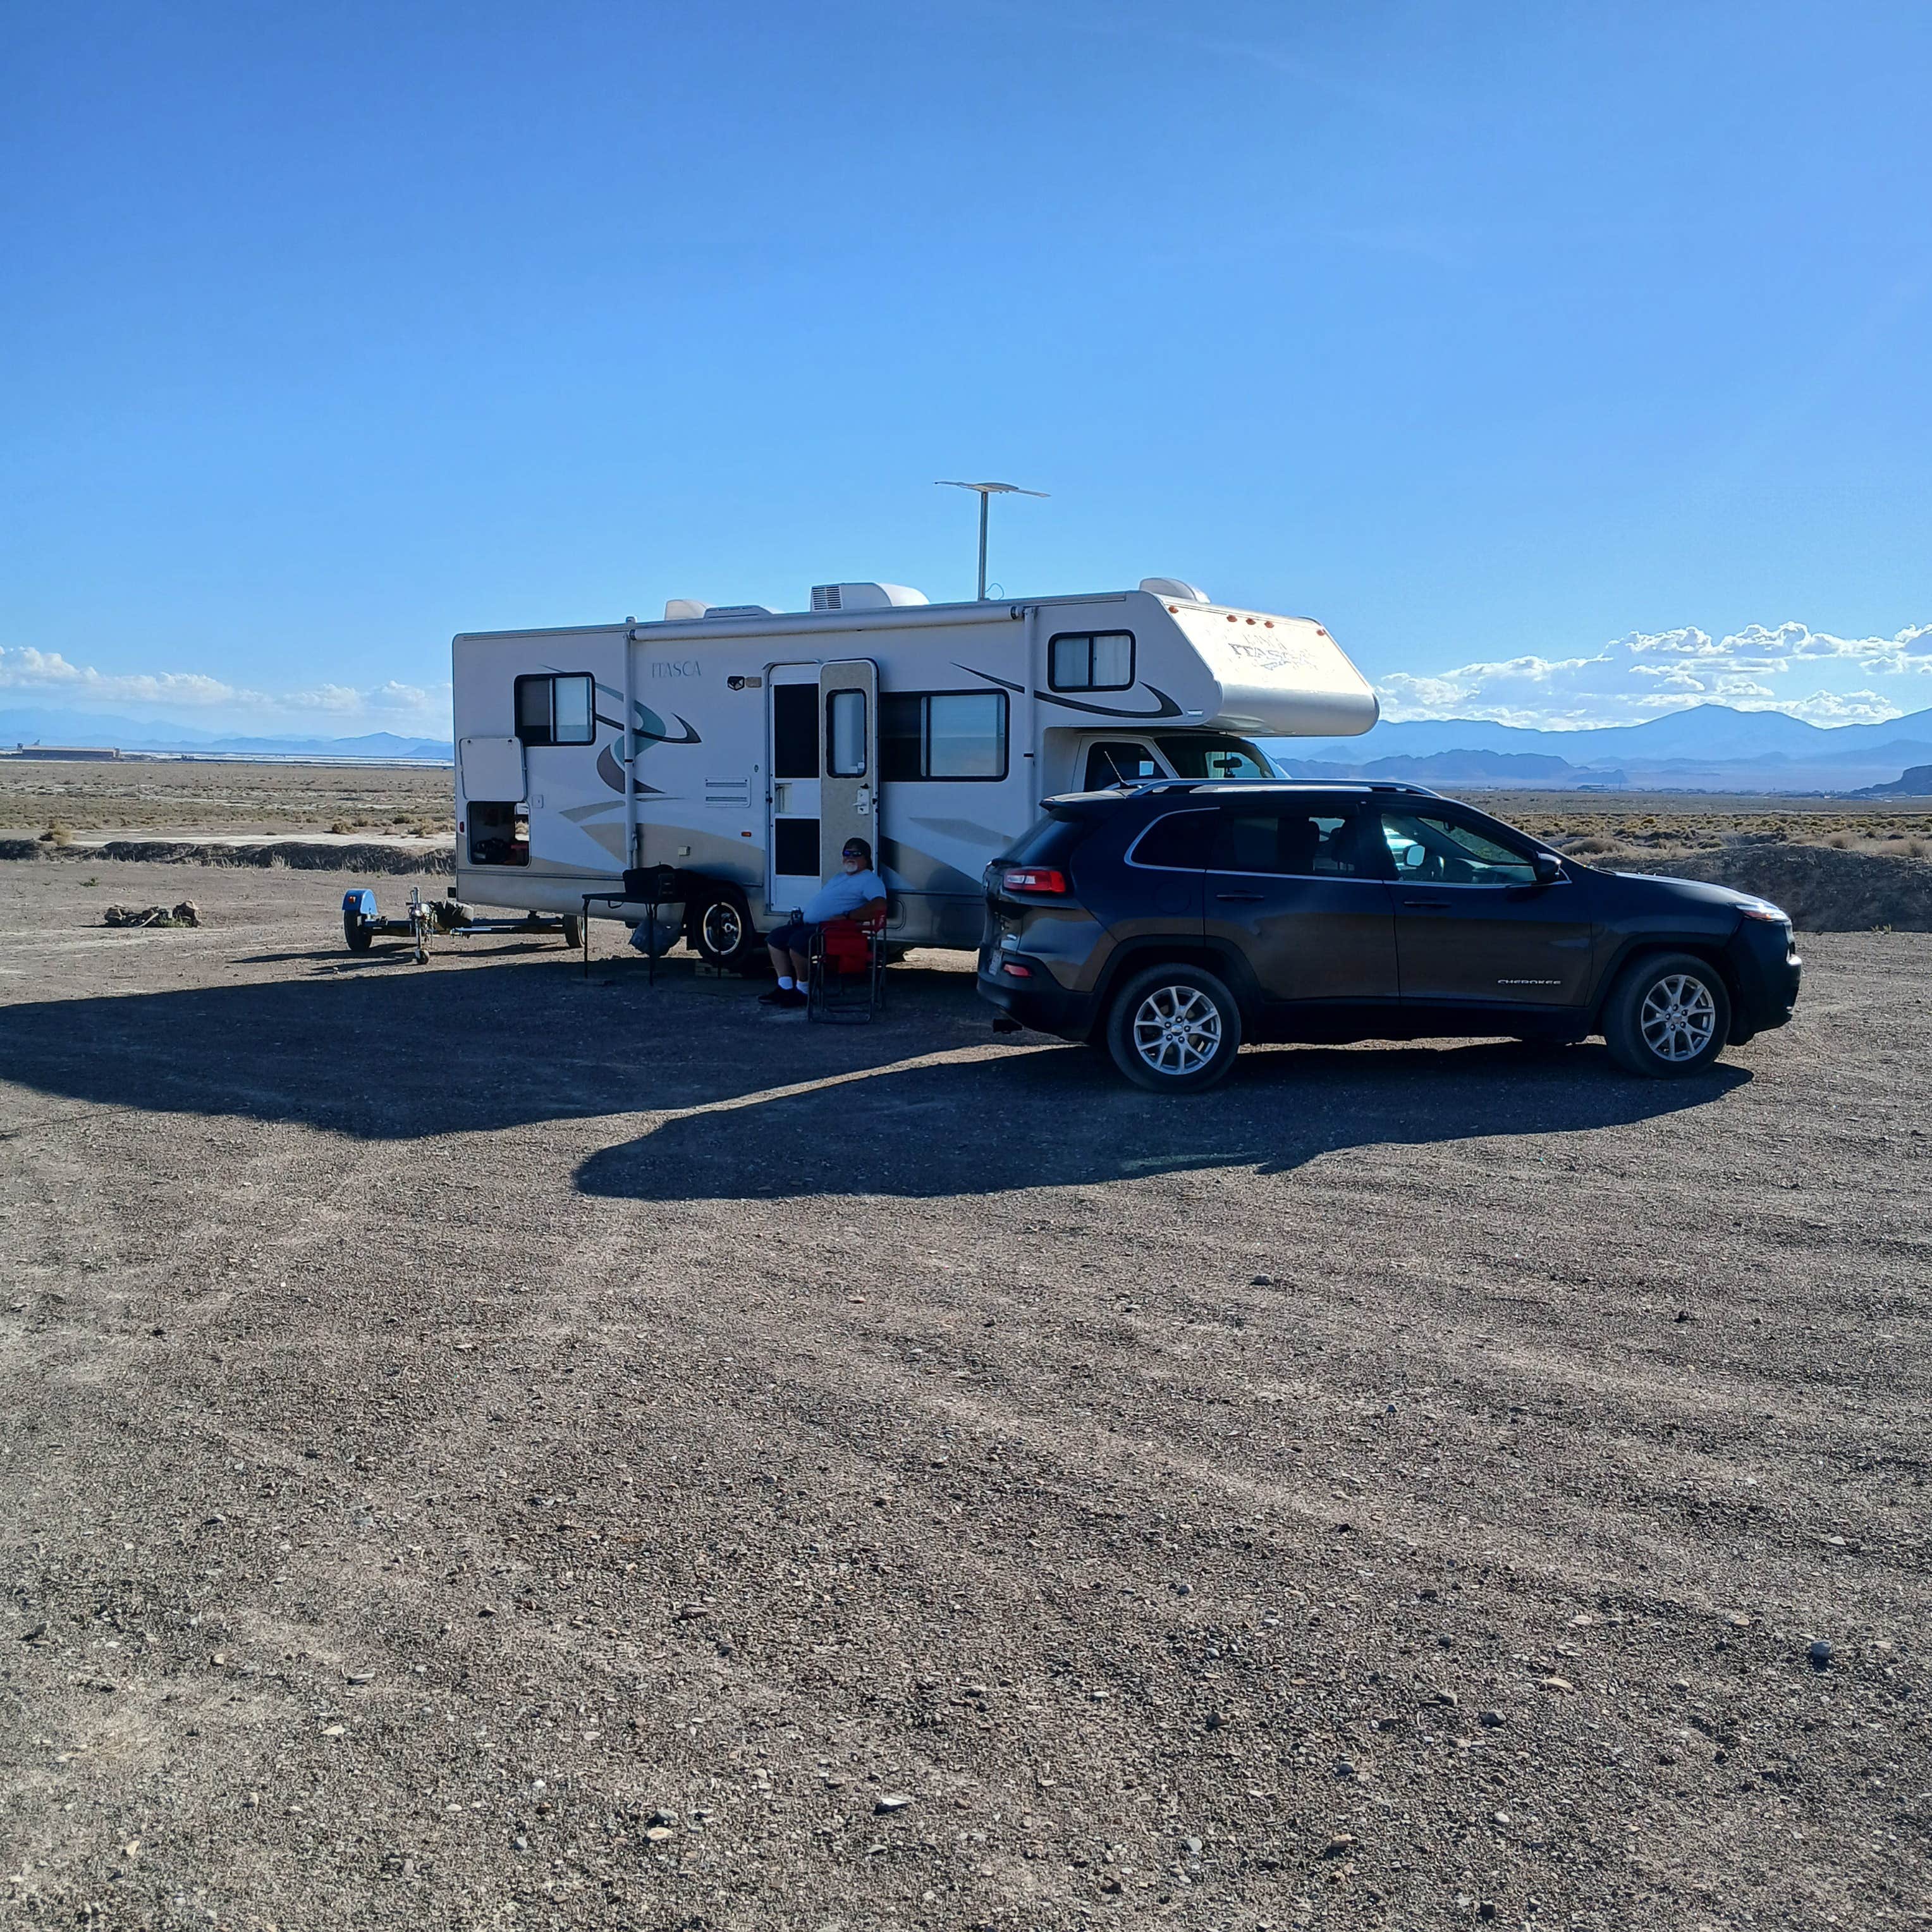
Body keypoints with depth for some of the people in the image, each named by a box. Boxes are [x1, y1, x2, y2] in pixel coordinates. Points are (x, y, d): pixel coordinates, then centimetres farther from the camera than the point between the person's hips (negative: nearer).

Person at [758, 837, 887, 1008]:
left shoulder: (870, 880, -7)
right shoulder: (839, 877, 26)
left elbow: (880, 905, -25)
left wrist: (846, 916, -26)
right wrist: (804, 914, 15)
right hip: (809, 924, 10)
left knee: (797, 941, -32)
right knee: (775, 939, 6)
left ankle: (802, 991, -16)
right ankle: (785, 987, 0)